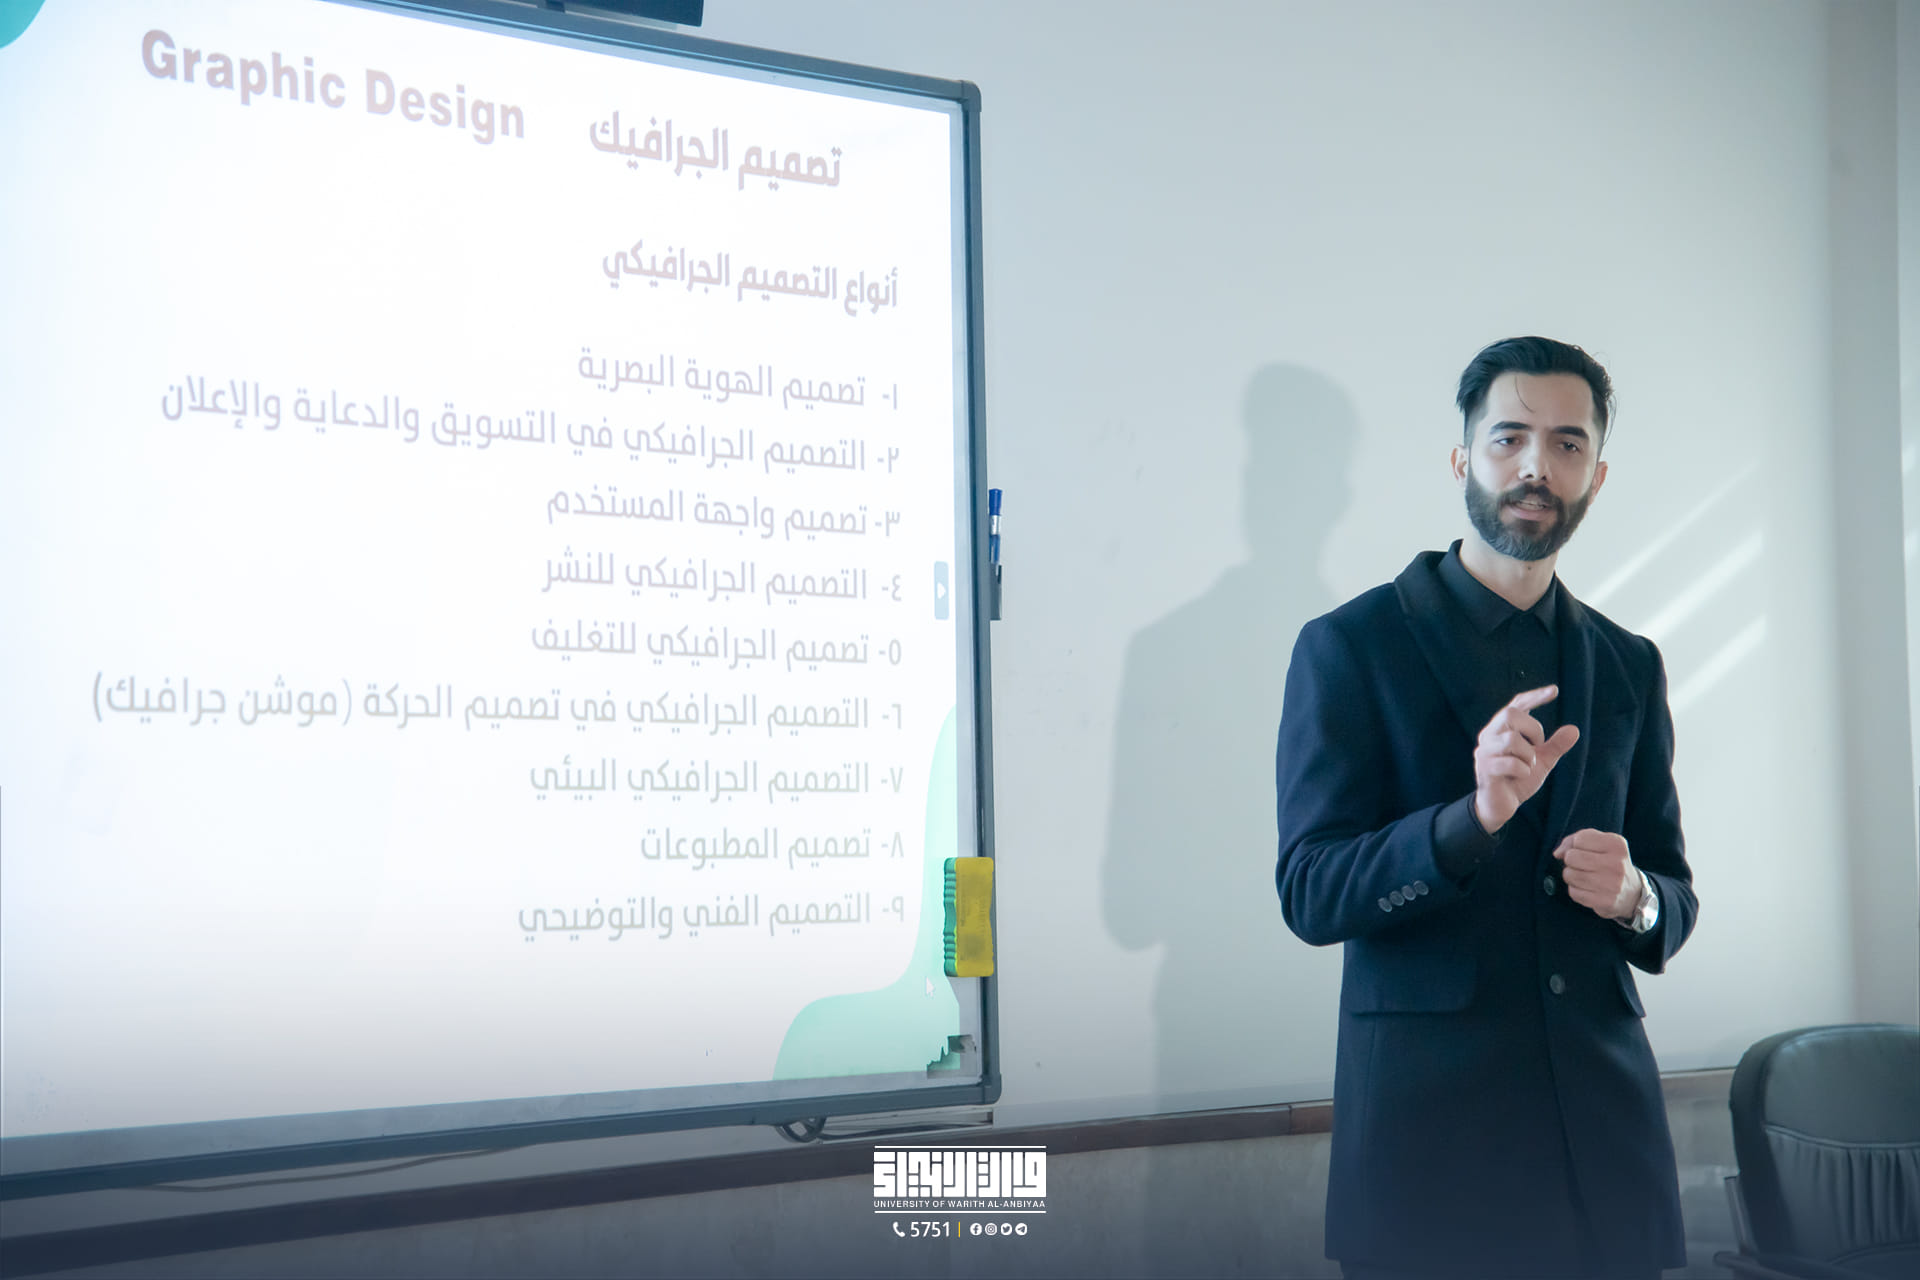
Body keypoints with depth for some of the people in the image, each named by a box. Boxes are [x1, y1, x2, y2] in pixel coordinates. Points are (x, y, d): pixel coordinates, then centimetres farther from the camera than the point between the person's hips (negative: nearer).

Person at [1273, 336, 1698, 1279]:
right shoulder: (1349, 647, -2)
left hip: (1605, 1125, 4)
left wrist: (1637, 900, -8)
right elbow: (1309, 894, -8)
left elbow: (1674, 897, 17)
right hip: (1427, 1129, -4)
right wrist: (1472, 818, -24)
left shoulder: (1629, 667, 13)